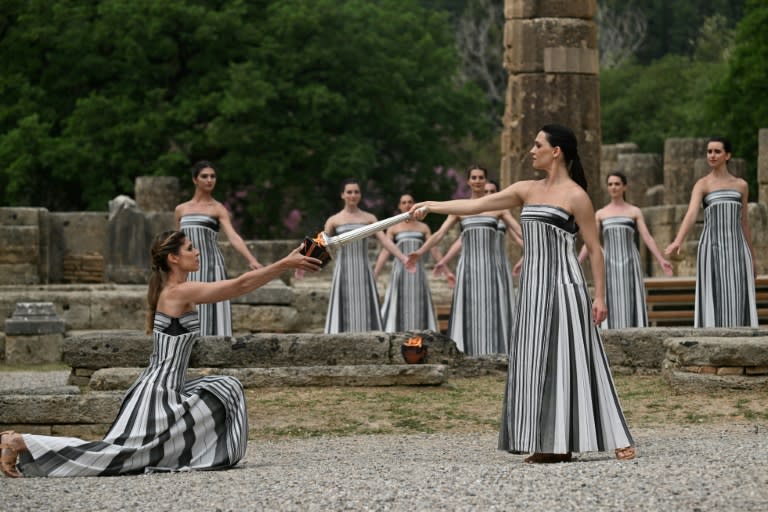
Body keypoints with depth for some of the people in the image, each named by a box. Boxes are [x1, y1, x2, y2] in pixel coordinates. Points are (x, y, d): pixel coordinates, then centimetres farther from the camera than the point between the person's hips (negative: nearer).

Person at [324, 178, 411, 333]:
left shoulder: (369, 218, 8)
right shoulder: (333, 220, 5)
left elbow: (385, 240, 0)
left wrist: (403, 258, -12)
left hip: (363, 273, 1)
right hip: (343, 273, -1)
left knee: (365, 312, -2)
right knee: (344, 313, -4)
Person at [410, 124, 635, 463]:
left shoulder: (575, 196, -7)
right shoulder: (527, 190, 11)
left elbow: (595, 249, -6)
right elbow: (476, 205, 12)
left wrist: (599, 296, -10)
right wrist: (433, 206, 7)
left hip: (564, 286, -7)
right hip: (533, 286, 7)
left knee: (570, 362, -8)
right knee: (537, 363, 3)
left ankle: (616, 439, -3)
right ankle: (553, 445, 5)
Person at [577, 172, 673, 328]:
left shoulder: (635, 212, 8)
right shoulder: (600, 214, 12)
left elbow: (647, 238, 0)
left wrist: (661, 261, -12)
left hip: (630, 263, -1)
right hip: (610, 265, 1)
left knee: (631, 303, -6)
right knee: (611, 306, -4)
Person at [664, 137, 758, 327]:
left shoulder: (741, 185, 13)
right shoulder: (701, 185, 1)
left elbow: (744, 223, 17)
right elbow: (691, 214, -16)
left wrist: (752, 259, 16)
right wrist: (677, 242, -35)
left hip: (737, 250, 3)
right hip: (712, 250, -3)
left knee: (738, 303, -1)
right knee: (714, 302, -7)